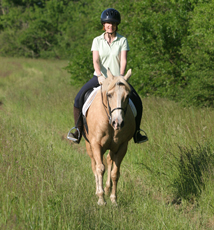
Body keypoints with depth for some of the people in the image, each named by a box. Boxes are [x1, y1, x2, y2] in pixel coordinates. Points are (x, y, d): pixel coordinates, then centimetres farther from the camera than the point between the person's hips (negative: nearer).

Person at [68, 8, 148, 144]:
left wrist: (121, 76, -25)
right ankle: (78, 131, -10)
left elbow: (123, 61, -9)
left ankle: (136, 133, 1)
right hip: (100, 78, 0)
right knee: (79, 98, -18)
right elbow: (95, 61, -9)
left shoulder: (123, 41, 1)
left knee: (137, 101, -14)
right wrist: (100, 75, -27)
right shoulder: (97, 41, 2)